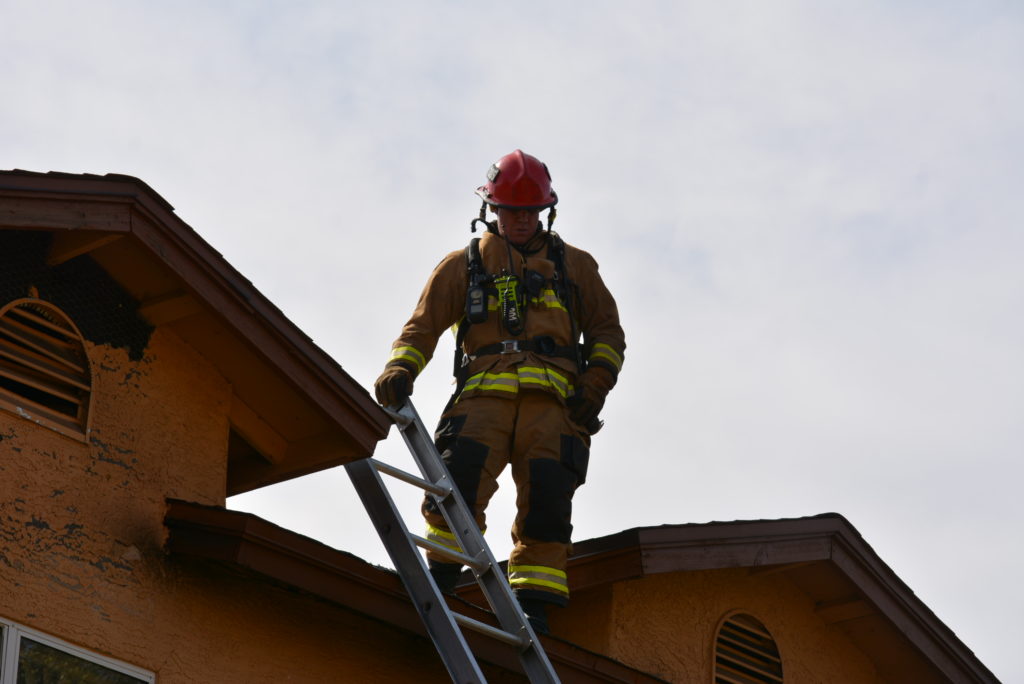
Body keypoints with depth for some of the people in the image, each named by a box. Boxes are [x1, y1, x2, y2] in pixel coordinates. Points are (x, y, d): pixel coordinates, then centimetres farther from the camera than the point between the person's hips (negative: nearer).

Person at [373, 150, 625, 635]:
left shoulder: (574, 265, 24)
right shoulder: (463, 265, 22)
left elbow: (607, 331, 22)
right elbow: (423, 326, 14)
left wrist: (594, 386, 3)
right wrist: (400, 371, -7)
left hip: (552, 399, 1)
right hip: (484, 395, 0)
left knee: (547, 495, -17)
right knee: (459, 473, -25)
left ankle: (532, 601, -15)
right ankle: (438, 581, -22)